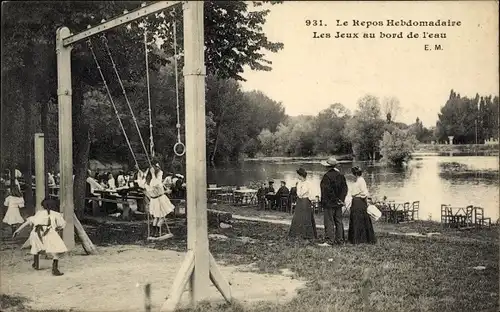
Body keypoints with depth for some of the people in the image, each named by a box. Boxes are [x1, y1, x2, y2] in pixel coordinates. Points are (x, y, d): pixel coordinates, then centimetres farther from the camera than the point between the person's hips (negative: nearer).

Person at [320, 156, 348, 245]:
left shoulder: (327, 176, -15)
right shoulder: (341, 175, 8)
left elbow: (327, 190, -18)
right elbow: (345, 188, 9)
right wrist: (341, 199, 6)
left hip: (329, 203, -7)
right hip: (338, 204, 7)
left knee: (329, 222, -5)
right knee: (338, 221, 12)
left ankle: (329, 240, -6)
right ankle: (340, 239, 16)